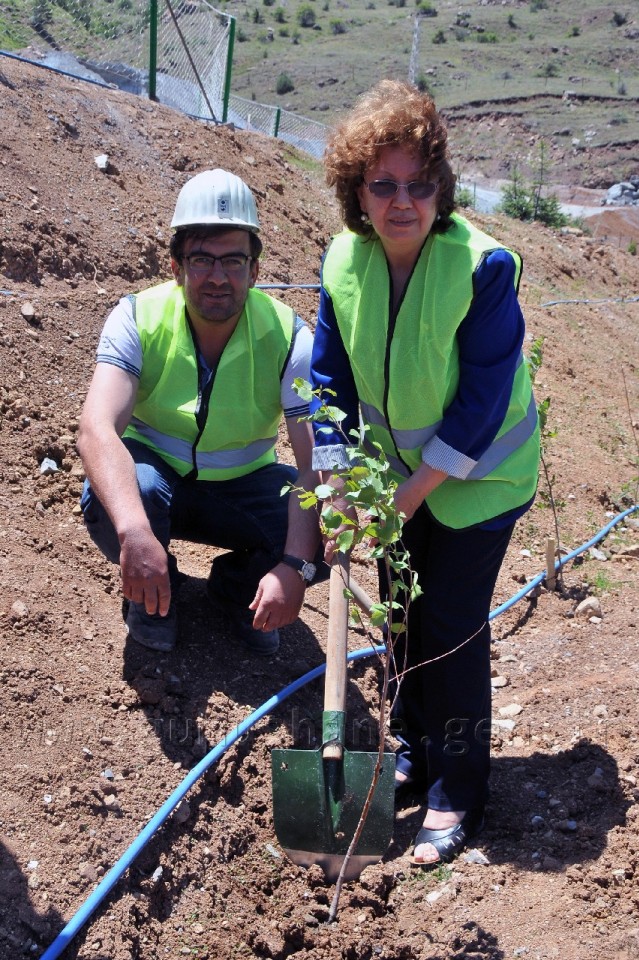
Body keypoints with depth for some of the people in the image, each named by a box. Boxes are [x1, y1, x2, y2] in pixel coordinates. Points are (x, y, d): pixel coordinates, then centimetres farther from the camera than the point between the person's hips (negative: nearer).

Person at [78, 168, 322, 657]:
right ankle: (152, 590, 0)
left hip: (244, 489, 1)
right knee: (108, 497, -35)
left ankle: (238, 584, 8)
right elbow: (97, 429, -36)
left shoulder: (288, 336, -18)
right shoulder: (139, 319, -20)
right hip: (156, 476, -1)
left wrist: (294, 566, -39)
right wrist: (134, 530, -54)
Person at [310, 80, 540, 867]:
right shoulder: (342, 261, -11)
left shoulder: (484, 265, -26)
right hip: (398, 464, 5)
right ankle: (415, 754, 36)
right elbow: (331, 380, -4)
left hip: (478, 471, -5)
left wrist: (407, 497, -21)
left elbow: (483, 403, -23)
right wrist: (338, 499, -8)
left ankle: (458, 792, 15)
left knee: (453, 621, -4)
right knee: (404, 611, 14)